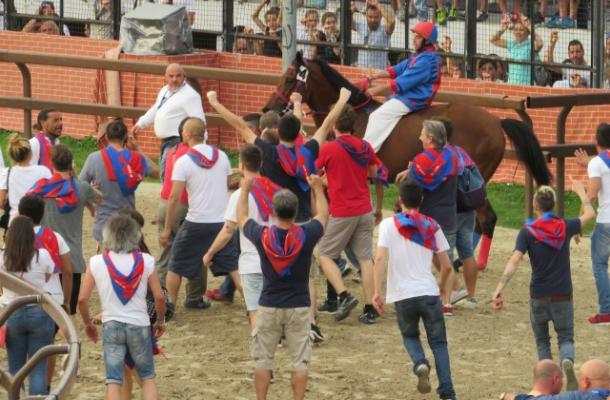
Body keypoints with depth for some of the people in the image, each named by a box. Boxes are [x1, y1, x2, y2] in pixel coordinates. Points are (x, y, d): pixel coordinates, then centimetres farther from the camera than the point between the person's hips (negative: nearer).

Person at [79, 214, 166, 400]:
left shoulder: (96, 262, -4)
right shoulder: (146, 261, -4)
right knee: (147, 377, 16)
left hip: (111, 326, 0)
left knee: (113, 381, 2)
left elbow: (83, 299, -5)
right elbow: (159, 297, -5)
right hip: (140, 325, 0)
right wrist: (160, 321, 13)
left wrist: (88, 323, 12)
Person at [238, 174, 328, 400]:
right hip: (299, 307, 0)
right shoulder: (306, 235, -13)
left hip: (269, 307, 0)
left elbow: (241, 218, 8)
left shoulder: (262, 236, -13)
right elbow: (323, 214, 8)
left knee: (263, 359, 11)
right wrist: (317, 189, 24)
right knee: (300, 360, 5)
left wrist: (245, 190, 22)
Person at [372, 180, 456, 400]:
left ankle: (420, 364, -6)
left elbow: (380, 258, -12)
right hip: (429, 292, 1)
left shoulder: (388, 225, 1)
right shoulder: (432, 226, 7)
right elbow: (446, 266, 9)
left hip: (402, 295, -1)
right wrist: (443, 285, 29)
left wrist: (377, 291, -10)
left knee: (410, 335, 24)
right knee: (438, 342, 11)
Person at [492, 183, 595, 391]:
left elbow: (514, 261, -20)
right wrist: (581, 193, 36)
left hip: (538, 296, -1)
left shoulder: (528, 231, -8)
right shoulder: (566, 226, -1)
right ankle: (567, 362, -24)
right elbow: (589, 213, 18)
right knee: (566, 337, 8)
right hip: (563, 295, 1)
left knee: (542, 340, 18)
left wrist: (500, 288, -25)